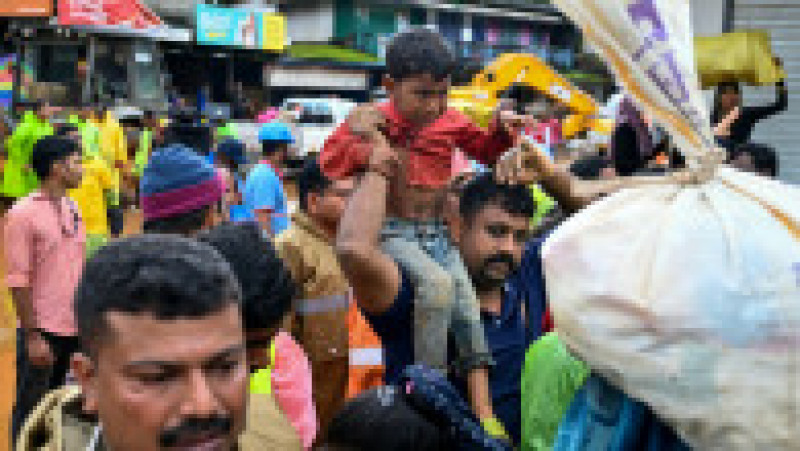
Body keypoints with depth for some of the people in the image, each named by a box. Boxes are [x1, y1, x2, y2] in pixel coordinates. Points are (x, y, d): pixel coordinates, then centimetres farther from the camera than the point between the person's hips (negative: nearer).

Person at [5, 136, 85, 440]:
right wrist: (32, 337, -15)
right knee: (30, 412, 6)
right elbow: (18, 282, -14)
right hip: (43, 331, -6)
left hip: (74, 327, 6)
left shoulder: (71, 207, 8)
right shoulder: (23, 214, -13)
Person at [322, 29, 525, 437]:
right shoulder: (371, 121, -4)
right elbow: (328, 166, -5)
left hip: (438, 235, 5)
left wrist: (502, 129, 1)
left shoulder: (451, 123, 6)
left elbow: (487, 150, 22)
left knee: (469, 319, -5)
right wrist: (359, 136, -20)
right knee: (437, 283, -33)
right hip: (393, 233, -5)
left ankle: (484, 419, 7)